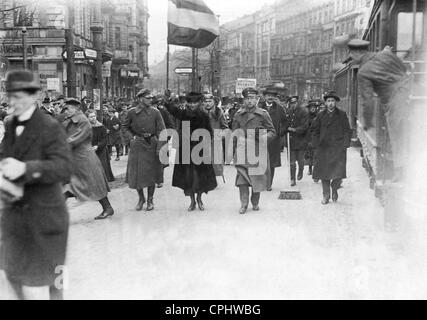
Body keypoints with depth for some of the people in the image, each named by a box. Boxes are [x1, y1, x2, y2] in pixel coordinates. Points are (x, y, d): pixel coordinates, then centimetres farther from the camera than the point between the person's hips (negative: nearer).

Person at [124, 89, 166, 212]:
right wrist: (134, 136, 5)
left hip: (152, 144, 0)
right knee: (136, 173, 1)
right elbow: (126, 126, 17)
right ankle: (141, 198, 21)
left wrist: (159, 147, -12)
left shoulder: (155, 112, -3)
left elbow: (161, 130, -4)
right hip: (137, 145, 1)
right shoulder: (132, 112, -2)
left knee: (151, 173, 4)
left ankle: (150, 200, 18)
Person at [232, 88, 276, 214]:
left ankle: (255, 203, 21)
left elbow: (272, 131, 5)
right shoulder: (239, 114, 8)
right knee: (242, 176, -9)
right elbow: (234, 132, 17)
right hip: (243, 150, 1)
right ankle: (244, 204, -3)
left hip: (258, 150, -1)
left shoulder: (263, 114, 2)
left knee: (258, 177, 4)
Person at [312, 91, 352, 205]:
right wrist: (316, 144, 6)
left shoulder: (342, 115, 6)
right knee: (324, 172, 1)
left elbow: (347, 131, 6)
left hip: (338, 148, -2)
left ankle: (334, 189, 18)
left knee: (338, 173, -10)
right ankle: (326, 195, 12)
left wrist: (345, 144, -4)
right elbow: (315, 131, 15)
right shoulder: (321, 115, 11)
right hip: (323, 148, 2)